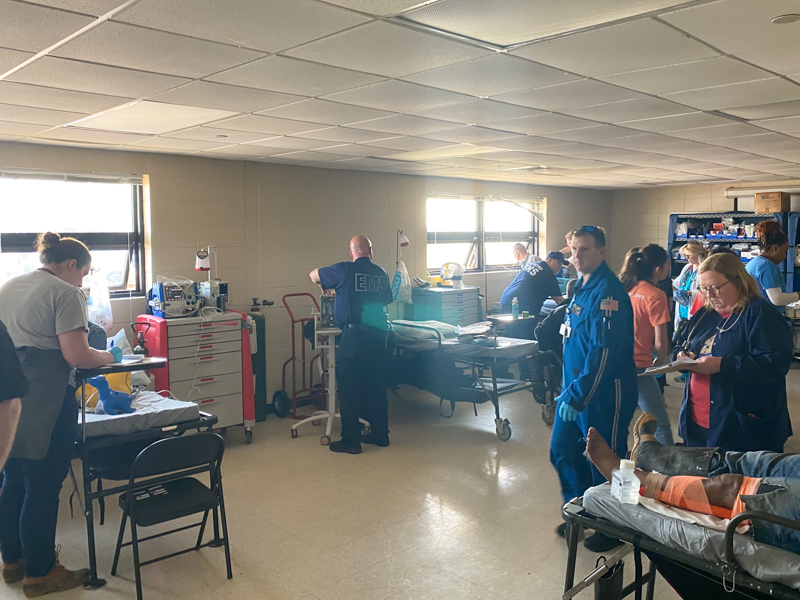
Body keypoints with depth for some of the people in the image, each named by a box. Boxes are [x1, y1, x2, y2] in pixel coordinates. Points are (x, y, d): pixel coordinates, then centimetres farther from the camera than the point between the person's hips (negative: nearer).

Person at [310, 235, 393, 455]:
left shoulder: (345, 270, -3)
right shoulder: (381, 273, 10)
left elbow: (314, 275, 11)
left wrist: (327, 285, 32)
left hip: (355, 334, -6)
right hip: (379, 333, 6)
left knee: (349, 388, 2)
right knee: (376, 385, 15)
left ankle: (351, 441, 6)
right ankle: (380, 434, 24)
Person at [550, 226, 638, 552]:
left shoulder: (608, 291, -19)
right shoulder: (581, 287, 11)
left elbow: (605, 352, -25)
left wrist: (577, 397, -24)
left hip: (603, 394, -9)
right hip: (574, 389, 9)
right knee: (562, 451, 17)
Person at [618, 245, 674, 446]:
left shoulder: (625, 290, 8)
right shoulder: (655, 295, -10)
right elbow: (660, 342, -10)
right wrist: (660, 362, 9)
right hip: (638, 366, -7)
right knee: (661, 425, 3)